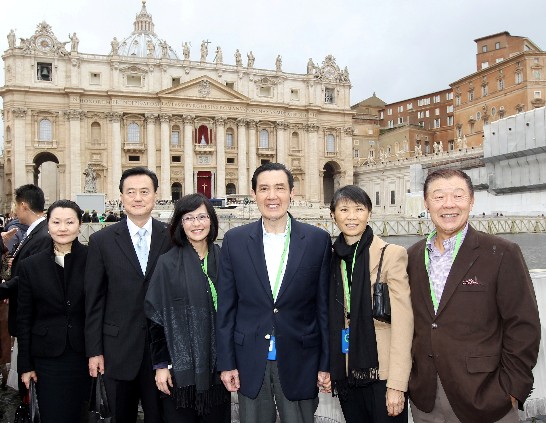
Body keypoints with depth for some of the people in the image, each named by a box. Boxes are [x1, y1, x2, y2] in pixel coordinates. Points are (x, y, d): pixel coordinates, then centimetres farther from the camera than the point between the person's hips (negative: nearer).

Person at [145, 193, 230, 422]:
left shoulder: (223, 259, 2)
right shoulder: (168, 263, -5)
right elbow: (156, 317, -3)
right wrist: (161, 364, -5)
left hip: (217, 363, 2)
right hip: (180, 366, -2)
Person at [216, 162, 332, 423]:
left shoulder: (318, 240, -4)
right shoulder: (234, 240, -2)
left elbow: (324, 306, -1)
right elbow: (226, 307, 1)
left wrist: (326, 364, 0)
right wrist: (226, 363, 1)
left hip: (299, 362, -1)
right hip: (250, 363, 1)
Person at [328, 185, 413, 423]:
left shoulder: (391, 255, -11)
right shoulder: (332, 257, 4)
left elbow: (402, 323, -14)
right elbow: (331, 319, 9)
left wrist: (396, 385, -17)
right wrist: (327, 367, 3)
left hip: (381, 373, -4)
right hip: (345, 373, 4)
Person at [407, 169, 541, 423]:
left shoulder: (502, 254, -9)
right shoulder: (413, 257, 3)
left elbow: (523, 327, -8)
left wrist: (511, 390, -10)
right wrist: (408, 378, 7)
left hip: (483, 400, -3)